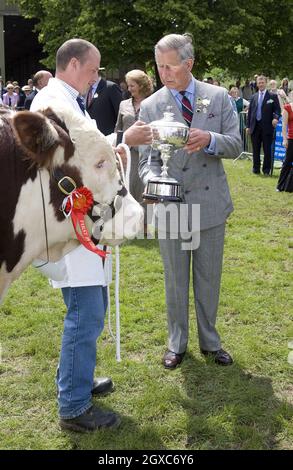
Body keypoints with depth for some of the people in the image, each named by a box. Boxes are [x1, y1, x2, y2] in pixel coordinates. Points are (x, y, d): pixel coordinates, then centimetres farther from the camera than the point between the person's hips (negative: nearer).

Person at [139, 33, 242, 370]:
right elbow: (148, 158, -4)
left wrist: (210, 139, -25)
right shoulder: (150, 106, -3)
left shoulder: (218, 97, -1)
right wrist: (151, 180, -27)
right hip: (171, 205, -1)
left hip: (211, 203, 1)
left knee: (209, 279, 14)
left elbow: (235, 146, -3)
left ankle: (210, 341, 32)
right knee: (175, 281, 12)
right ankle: (176, 343, 29)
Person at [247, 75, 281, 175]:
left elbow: (277, 110, -2)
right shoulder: (254, 97, 12)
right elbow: (250, 111, 12)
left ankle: (266, 170, 9)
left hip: (267, 126, -3)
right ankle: (256, 169, 20)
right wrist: (248, 126, 7)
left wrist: (276, 118, -23)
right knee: (255, 149, 10)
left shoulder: (273, 96, 1)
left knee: (267, 149, 1)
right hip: (255, 126, 3)